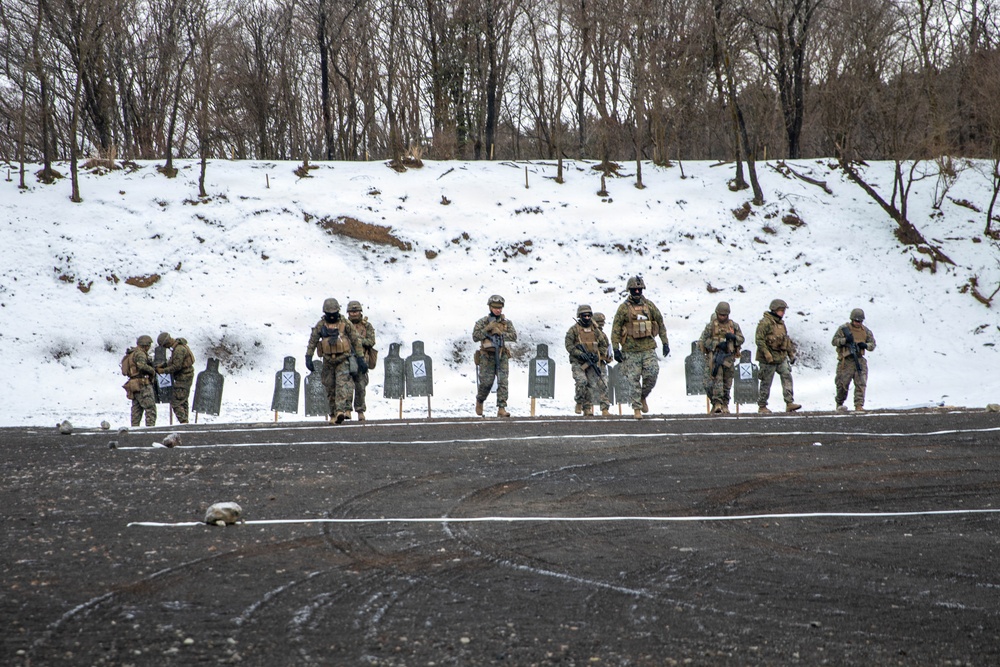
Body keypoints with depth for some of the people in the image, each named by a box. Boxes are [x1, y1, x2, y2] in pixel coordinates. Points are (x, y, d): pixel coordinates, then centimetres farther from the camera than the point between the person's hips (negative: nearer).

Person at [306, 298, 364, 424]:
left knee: (342, 384, -19)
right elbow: (312, 341, 6)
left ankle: (341, 411, -31)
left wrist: (360, 358, 3)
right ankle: (334, 414, 15)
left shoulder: (345, 324, -2)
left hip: (343, 360, -3)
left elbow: (356, 341, 4)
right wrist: (308, 358, -3)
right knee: (330, 388, 6)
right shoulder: (320, 325, 3)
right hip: (328, 361, 3)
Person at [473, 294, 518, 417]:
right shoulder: (482, 322, 2)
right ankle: (480, 401, 28)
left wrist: (500, 333, -14)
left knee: (503, 382, -9)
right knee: (486, 383, -1)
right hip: (487, 356, -2)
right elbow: (475, 337, -5)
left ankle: (501, 408, -10)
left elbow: (514, 336, -2)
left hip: (502, 356, 2)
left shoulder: (507, 323, 8)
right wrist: (487, 329, -16)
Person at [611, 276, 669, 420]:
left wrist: (665, 343, 12)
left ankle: (643, 397, 16)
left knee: (652, 374, -9)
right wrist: (616, 349, -8)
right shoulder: (624, 308, -1)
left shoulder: (649, 305, 8)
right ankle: (636, 408, 8)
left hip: (648, 348, 2)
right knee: (634, 380, -2)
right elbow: (615, 329, -2)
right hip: (631, 350, -2)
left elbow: (660, 324, 16)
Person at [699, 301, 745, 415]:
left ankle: (725, 404, 14)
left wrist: (733, 337, -9)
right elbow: (704, 340, -1)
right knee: (717, 379, -14)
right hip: (714, 355, -3)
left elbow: (741, 339, 13)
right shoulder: (711, 325, 2)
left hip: (729, 356, 3)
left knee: (727, 381, 6)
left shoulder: (733, 325, 11)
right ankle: (717, 403, -18)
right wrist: (717, 344, -13)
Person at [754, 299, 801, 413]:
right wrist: (767, 354, -23)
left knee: (787, 376, -7)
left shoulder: (781, 323, 15)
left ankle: (790, 403, -10)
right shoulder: (765, 322, -12)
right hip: (768, 359, -7)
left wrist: (791, 354, 22)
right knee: (766, 383, 1)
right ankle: (762, 406, 11)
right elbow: (759, 340, -17)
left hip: (781, 358, 7)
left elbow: (786, 340, 25)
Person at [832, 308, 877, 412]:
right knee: (843, 384, 0)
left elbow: (873, 344, 13)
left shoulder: (866, 331, 10)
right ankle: (839, 404, 21)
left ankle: (859, 405, -9)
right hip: (846, 361, -3)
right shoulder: (844, 329, 0)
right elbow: (834, 341, -2)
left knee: (861, 384, -9)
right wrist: (845, 340, -19)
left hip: (860, 360, 3)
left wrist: (865, 345, -9)